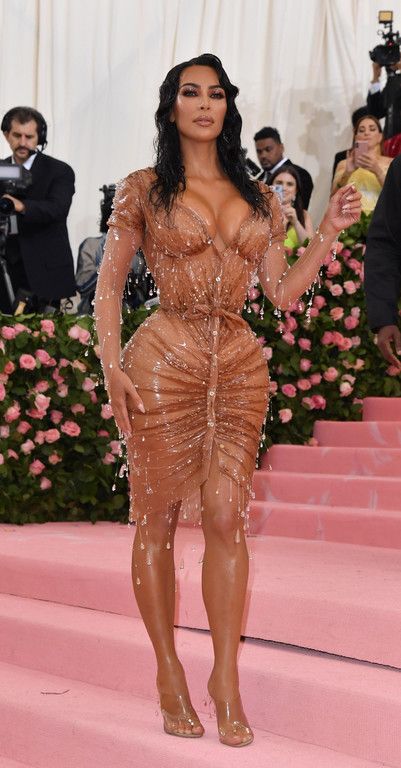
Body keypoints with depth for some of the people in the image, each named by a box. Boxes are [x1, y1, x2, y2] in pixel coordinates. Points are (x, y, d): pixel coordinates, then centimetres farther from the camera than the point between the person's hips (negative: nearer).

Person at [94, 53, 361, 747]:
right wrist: (113, 368, -8)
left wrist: (329, 231, 2)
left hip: (240, 368, 3)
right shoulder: (143, 190, 4)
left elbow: (283, 293, 11)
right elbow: (108, 284, 3)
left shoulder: (258, 198, 13)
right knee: (156, 520, 3)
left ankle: (226, 677, 7)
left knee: (226, 519, -2)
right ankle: (169, 672, 15)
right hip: (163, 364, -2)